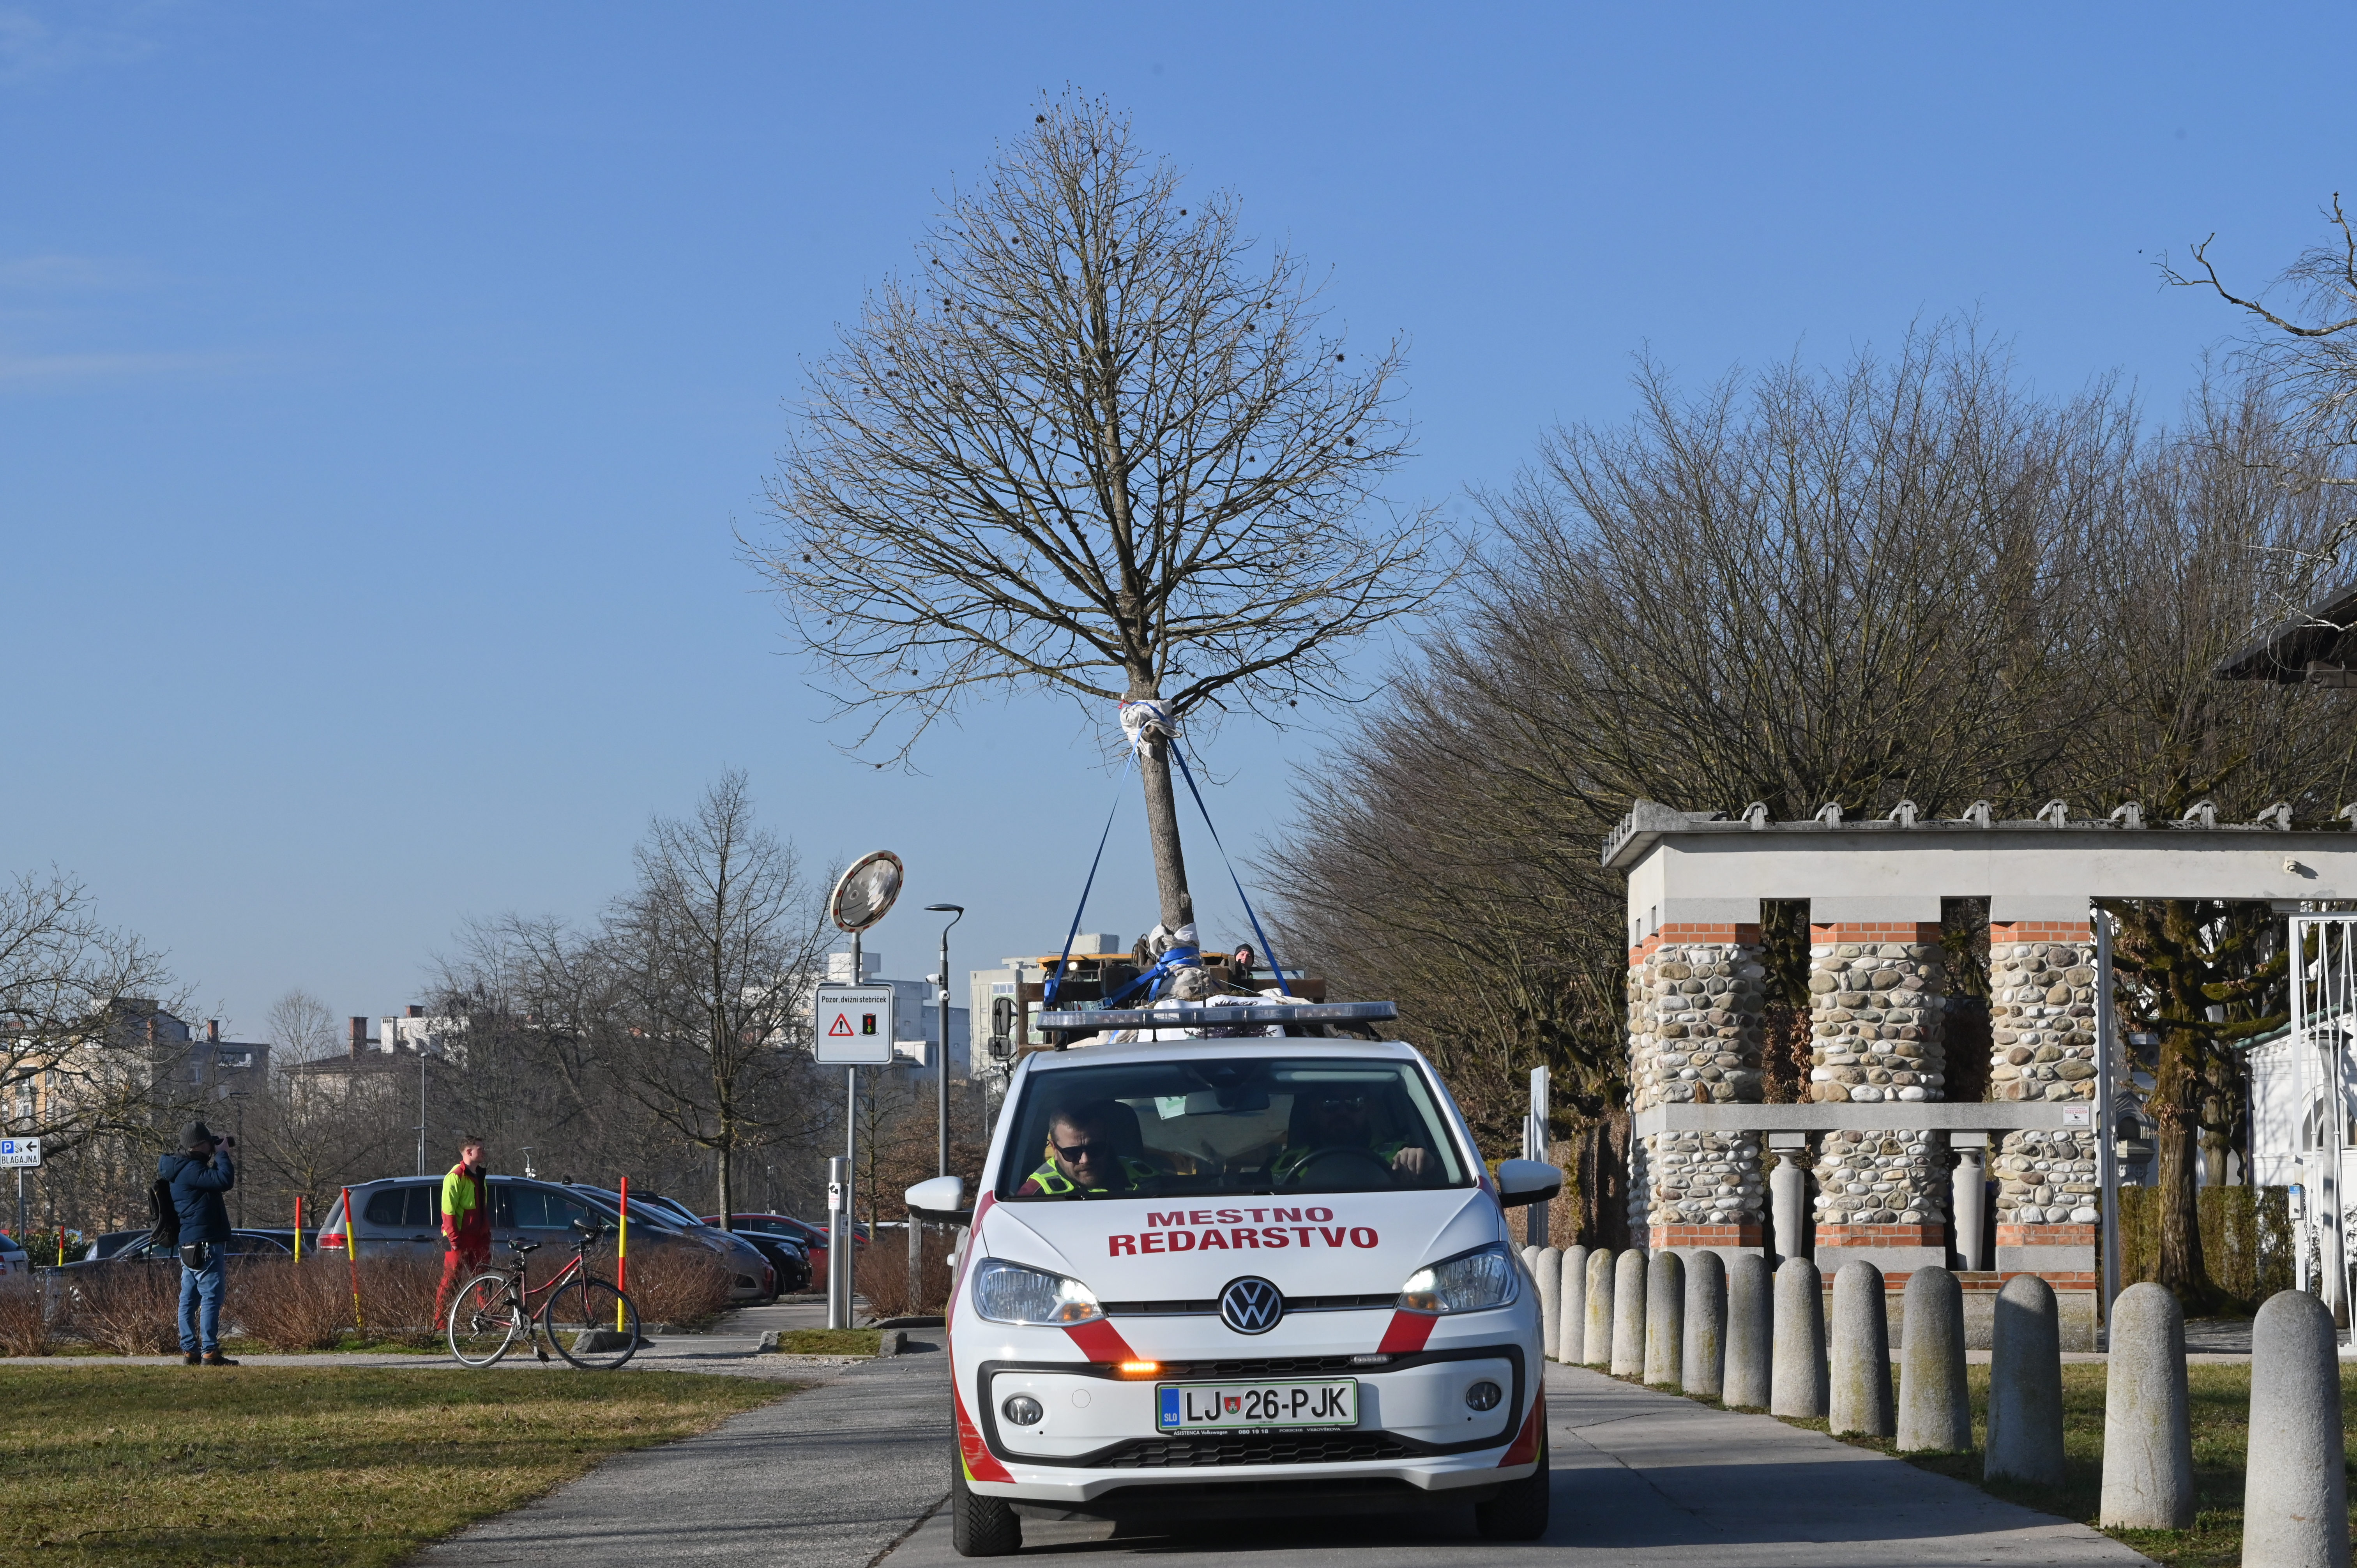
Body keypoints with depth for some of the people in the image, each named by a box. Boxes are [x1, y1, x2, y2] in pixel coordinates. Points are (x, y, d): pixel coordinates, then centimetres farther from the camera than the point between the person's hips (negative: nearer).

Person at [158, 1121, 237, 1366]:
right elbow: (224, 1181, -28)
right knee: (211, 1297, -10)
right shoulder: (191, 1170, -17)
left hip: (189, 1245, 10)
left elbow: (214, 1179, 25)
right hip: (206, 1243, -10)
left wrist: (220, 1155, 10)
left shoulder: (182, 1169, 15)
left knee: (189, 1299, 9)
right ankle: (209, 1352, -12)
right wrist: (222, 1154, -14)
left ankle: (189, 1350, 12)